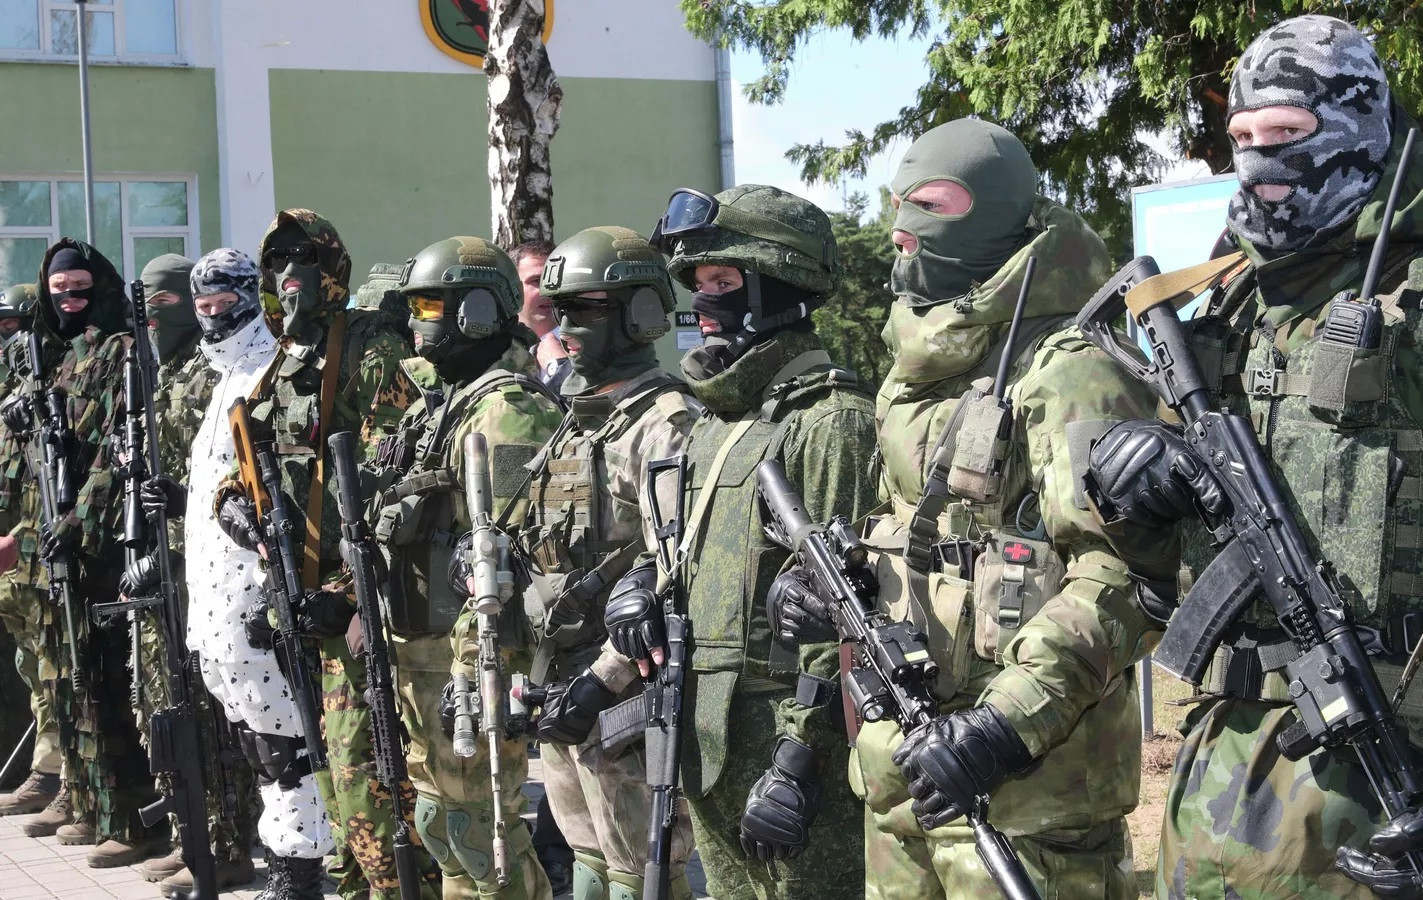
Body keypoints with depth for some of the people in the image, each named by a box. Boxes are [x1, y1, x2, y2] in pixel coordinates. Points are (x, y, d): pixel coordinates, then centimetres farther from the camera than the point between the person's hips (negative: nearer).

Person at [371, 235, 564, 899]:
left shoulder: (506, 411, -16)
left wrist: (474, 672, -25)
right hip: (419, 647, 10)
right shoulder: (436, 399, 16)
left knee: (478, 825, -5)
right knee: (439, 817, 17)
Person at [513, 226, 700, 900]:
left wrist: (603, 680, -24)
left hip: (624, 695, -9)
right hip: (562, 686, 9)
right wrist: (540, 674, 17)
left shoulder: (666, 423, -13)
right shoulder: (580, 420, 16)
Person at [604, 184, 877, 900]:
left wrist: (795, 760, -21)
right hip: (702, 734, 9)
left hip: (789, 732, -9)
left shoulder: (830, 420, -12)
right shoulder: (713, 422, 17)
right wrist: (643, 580, 5)